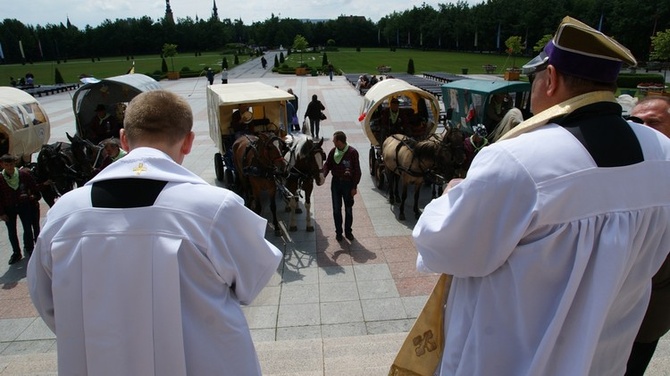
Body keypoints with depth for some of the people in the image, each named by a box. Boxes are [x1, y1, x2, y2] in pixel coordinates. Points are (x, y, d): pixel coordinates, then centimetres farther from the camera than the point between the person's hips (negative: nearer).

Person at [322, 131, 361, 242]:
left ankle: (348, 231, 27)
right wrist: (323, 175, -18)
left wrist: (354, 187, -12)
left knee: (348, 209, 10)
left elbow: (357, 171, -11)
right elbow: (327, 165, 3)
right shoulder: (333, 151, -3)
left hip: (348, 183, -3)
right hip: (335, 182, 3)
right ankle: (338, 231, 24)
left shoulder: (353, 152, -14)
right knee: (336, 209, 10)